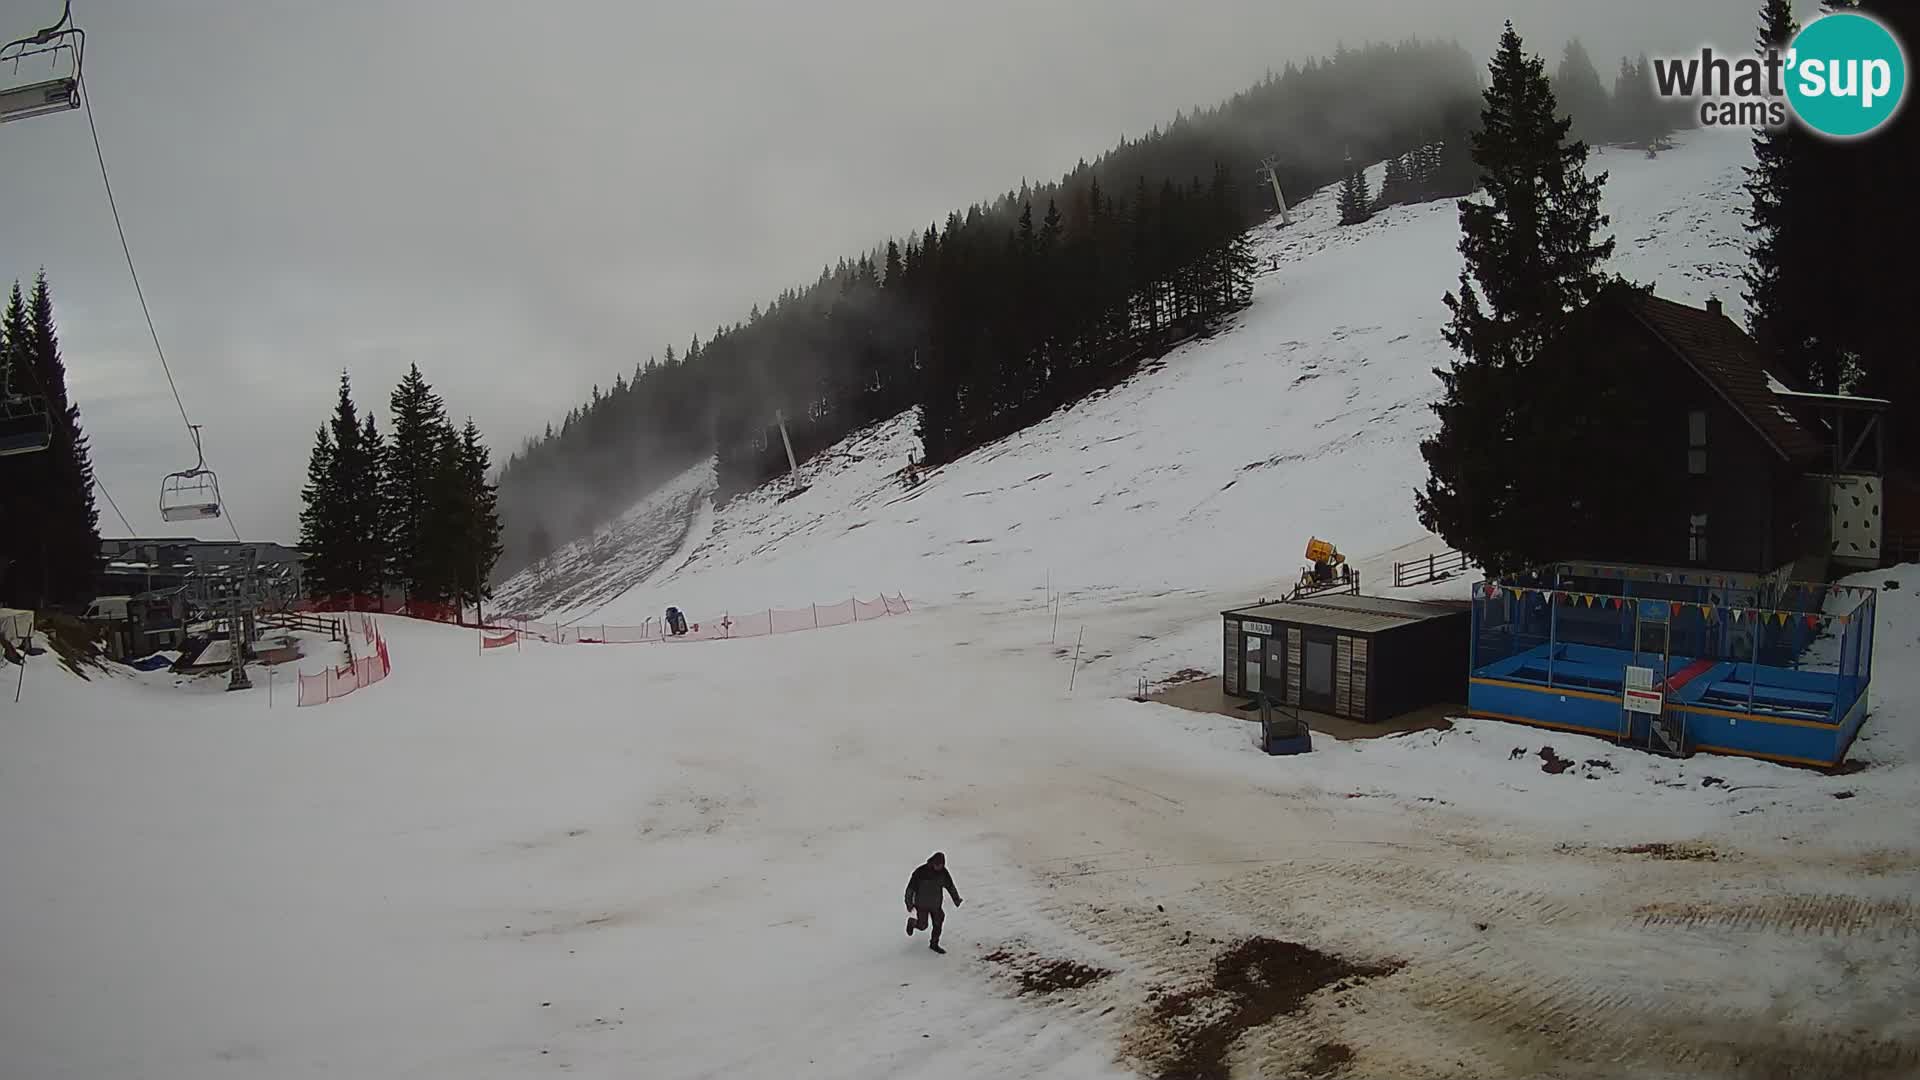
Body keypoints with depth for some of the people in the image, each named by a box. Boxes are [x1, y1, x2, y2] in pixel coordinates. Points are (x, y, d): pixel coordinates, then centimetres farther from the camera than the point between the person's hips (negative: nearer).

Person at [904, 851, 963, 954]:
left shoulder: (943, 872, -11)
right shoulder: (920, 871, -23)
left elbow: (950, 886, 5)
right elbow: (911, 888, -15)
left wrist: (956, 899, 9)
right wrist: (909, 903, -11)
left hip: (936, 904, 4)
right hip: (922, 904, -4)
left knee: (938, 924, 7)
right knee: (922, 926, 0)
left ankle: (934, 944, 28)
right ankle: (912, 922, 33)